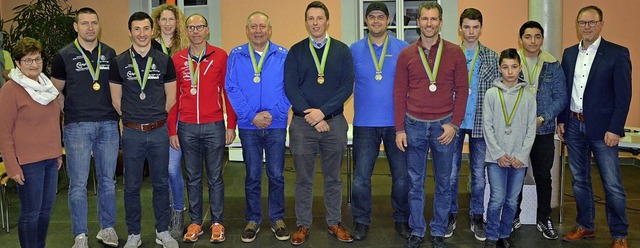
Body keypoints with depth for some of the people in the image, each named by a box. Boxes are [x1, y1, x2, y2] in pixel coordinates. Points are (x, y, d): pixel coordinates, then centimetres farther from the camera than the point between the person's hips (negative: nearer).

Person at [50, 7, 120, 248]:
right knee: (78, 183, 1)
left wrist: (120, 114, 7)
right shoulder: (64, 55, 1)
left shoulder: (109, 53, 9)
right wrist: (67, 113, -2)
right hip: (77, 126, -2)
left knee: (107, 180, 10)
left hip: (108, 125, 3)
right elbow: (56, 91, 8)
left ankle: (107, 228, 24)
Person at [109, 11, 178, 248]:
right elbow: (116, 99, 7)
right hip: (132, 133, 0)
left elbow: (171, 97, 7)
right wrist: (132, 118, 11)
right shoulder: (119, 62, 1)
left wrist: (156, 117, 9)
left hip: (159, 131, 1)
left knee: (161, 183, 9)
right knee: (132, 186, 7)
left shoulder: (164, 60, 2)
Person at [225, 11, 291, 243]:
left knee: (276, 175, 6)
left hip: (276, 125, 0)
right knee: (252, 176, 9)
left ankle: (277, 219, 20)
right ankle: (253, 220, 22)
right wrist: (252, 116, -11)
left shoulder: (283, 56, 1)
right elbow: (232, 89, -3)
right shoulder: (236, 56, 2)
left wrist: (273, 114, -12)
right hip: (248, 126, 0)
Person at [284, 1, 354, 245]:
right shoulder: (295, 51, 3)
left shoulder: (342, 50, 3)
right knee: (303, 179, 8)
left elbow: (347, 86, -5)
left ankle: (335, 223, 25)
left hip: (334, 122, 0)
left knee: (333, 178, 11)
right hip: (302, 123, 0)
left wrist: (322, 111, -14)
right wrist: (311, 116, -13)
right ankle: (303, 224, 20)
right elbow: (290, 87, -4)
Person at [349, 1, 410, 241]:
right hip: (365, 124, 0)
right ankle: (361, 221, 20)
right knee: (361, 177, 4)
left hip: (397, 122, 0)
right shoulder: (354, 50, 3)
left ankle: (402, 219, 26)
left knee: (402, 175, 7)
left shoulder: (403, 49, 2)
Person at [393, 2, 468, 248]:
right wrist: (399, 129, -2)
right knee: (415, 182, 9)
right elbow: (399, 93, 2)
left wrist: (454, 124, -7)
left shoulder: (455, 53, -1)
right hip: (414, 125, 1)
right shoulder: (406, 55, 1)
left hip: (443, 126, 0)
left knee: (443, 182, 9)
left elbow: (462, 90, 0)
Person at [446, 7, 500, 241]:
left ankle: (476, 218, 23)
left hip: (481, 123, 1)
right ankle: (450, 215, 22)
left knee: (479, 174, 9)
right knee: (451, 173, 6)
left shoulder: (492, 57, 4)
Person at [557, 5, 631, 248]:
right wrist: (561, 120, 8)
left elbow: (623, 95, -9)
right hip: (574, 126, 5)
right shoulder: (569, 53, 9)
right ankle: (585, 226, 27)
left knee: (612, 184, 0)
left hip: (602, 127, -5)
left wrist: (615, 129, -14)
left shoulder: (617, 53, -6)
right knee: (579, 180, 13)